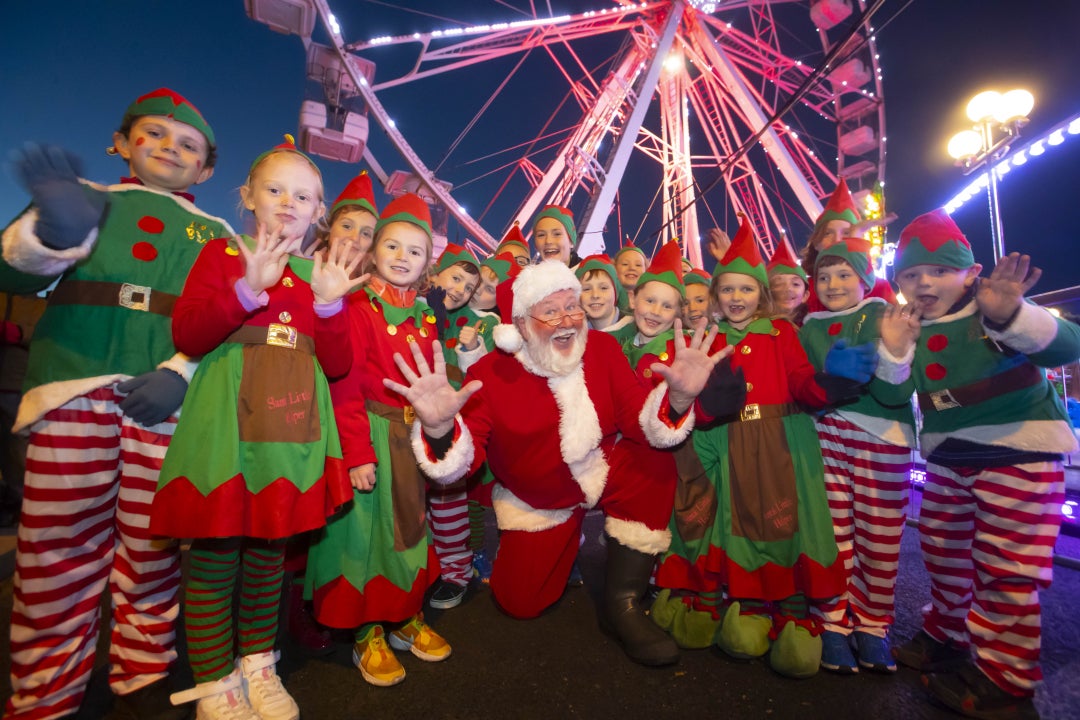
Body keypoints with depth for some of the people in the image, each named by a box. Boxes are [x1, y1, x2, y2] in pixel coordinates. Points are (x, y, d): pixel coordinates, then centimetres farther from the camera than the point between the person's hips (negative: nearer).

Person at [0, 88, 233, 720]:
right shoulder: (86, 196, 17)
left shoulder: (217, 234, 17)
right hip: (74, 387, 0)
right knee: (58, 553, 2)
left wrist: (180, 371, -10)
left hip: (168, 397, 0)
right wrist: (53, 233, -18)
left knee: (154, 550, 7)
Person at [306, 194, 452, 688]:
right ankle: (368, 635, 24)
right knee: (368, 528, 5)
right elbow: (346, 385, -14)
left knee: (411, 525, 15)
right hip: (371, 431, -6)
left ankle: (408, 619, 33)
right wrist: (358, 452, -18)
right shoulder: (359, 307, -9)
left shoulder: (424, 318, 9)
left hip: (412, 435, 6)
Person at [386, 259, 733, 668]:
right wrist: (439, 428, -48)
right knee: (521, 603, 4)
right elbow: (460, 463, -26)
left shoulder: (603, 348, -13)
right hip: (535, 503, -1)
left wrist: (677, 397, -35)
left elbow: (639, 423, -14)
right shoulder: (491, 373, -21)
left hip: (604, 472, 2)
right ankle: (562, 542, 38)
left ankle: (623, 603, -7)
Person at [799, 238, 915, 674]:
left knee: (879, 535, 4)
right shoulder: (810, 328, 13)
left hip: (881, 437, -1)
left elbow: (896, 393, -9)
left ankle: (872, 624, 23)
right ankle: (832, 623, 16)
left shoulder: (884, 318, 2)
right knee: (832, 532, 1)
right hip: (823, 435, 2)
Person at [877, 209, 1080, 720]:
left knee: (1006, 570, -2)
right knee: (943, 553, 16)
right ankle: (946, 636, 36)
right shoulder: (910, 328, 3)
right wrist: (893, 353, -21)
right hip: (946, 456, 5)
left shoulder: (994, 313, -10)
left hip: (1019, 450, -5)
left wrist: (1011, 316, -43)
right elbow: (892, 396, -3)